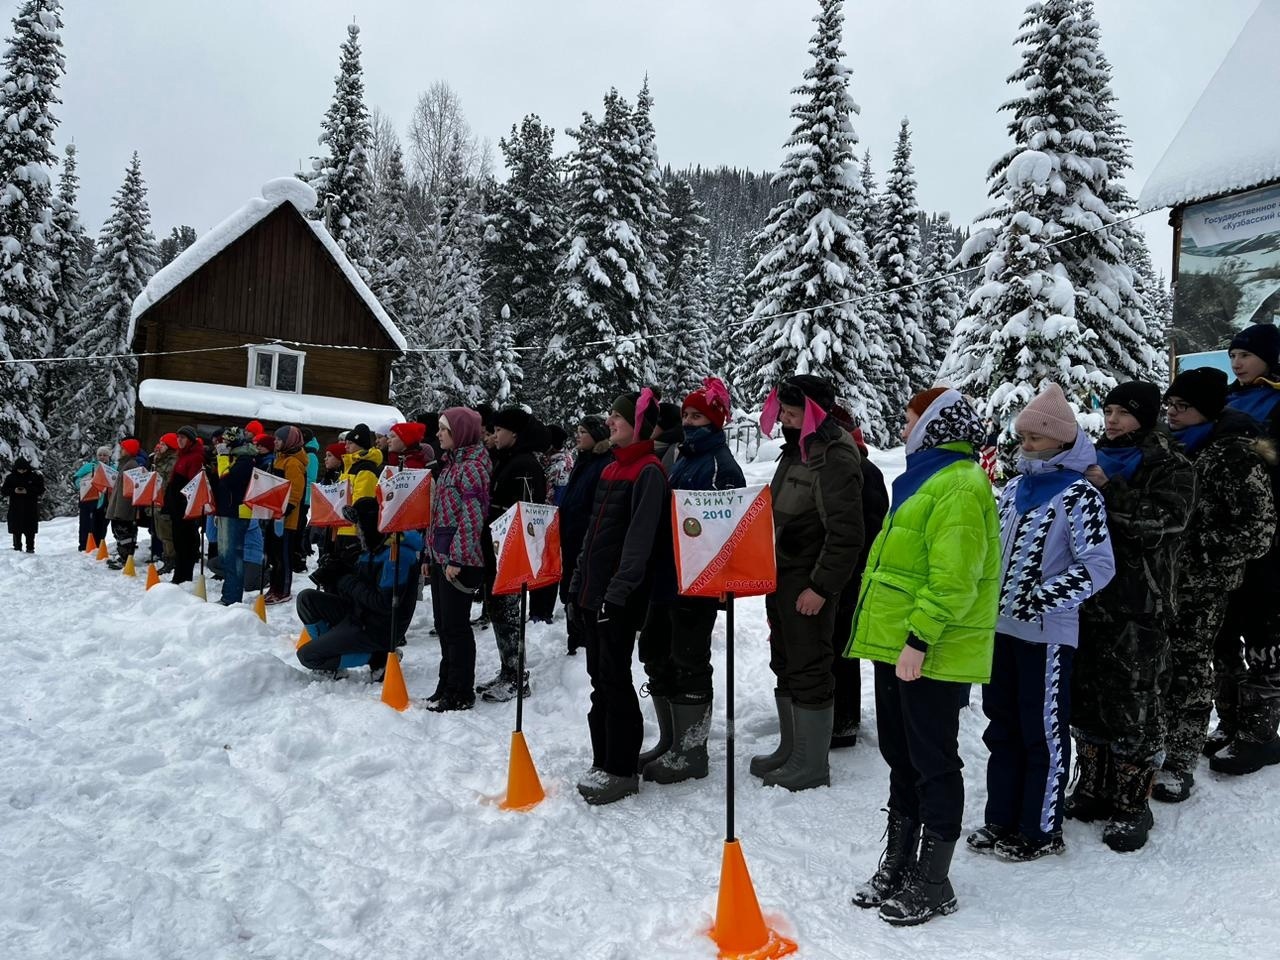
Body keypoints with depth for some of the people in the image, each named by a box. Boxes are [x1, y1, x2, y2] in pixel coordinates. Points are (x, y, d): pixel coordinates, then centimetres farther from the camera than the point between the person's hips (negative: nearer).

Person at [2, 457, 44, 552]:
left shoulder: (35, 476, 0)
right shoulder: (10, 477, 5)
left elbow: (41, 490, -3)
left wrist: (28, 491, -17)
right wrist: (13, 491, -14)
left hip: (30, 507, -1)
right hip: (15, 507, 1)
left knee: (30, 530, 0)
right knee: (16, 530, 3)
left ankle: (30, 548, 6)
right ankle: (17, 547, 12)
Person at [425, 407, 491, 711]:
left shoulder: (472, 466, -13)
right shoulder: (451, 463, 15)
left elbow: (472, 517, -19)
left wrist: (457, 558, -20)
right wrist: (432, 553, 19)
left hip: (458, 560, -9)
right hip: (441, 556, 9)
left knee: (455, 625, -2)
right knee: (443, 624, 15)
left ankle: (460, 694, 7)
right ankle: (447, 685, 26)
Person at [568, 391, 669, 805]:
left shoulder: (649, 472, -10)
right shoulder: (611, 469, 17)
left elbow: (641, 536, -18)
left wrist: (619, 589, -23)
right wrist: (578, 584, 18)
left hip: (621, 596, -8)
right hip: (593, 591, 8)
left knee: (615, 680, -4)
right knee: (600, 677, 12)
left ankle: (622, 770, 6)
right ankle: (603, 761, 22)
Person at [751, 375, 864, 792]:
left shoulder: (835, 458, -17)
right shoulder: (796, 451, 14)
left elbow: (845, 533, -22)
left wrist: (821, 586, -21)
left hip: (809, 586, -10)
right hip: (781, 577, 10)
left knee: (809, 670, -1)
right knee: (785, 665, 17)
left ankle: (812, 765, 10)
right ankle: (790, 750, 31)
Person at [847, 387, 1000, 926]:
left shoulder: (960, 486, -15)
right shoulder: (925, 477, 17)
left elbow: (953, 578, -24)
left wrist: (920, 638, -26)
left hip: (931, 652, -10)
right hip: (896, 644, 10)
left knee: (933, 763, 2)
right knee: (901, 757, 17)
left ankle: (932, 883, 15)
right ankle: (897, 865, 29)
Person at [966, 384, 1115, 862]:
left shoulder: (1079, 495, -11)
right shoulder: (1015, 487, 10)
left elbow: (1099, 567, -17)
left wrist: (1043, 597, -21)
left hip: (1047, 633, -7)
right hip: (1000, 627, 7)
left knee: (1044, 732, 5)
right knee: (1002, 726, 15)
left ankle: (1041, 829, 18)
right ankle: (1001, 819, 28)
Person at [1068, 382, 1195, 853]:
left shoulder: (1170, 467, -2)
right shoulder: (1095, 460, 14)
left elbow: (1164, 519, -20)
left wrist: (1109, 491, -24)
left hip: (1137, 607, -6)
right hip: (1087, 600, 6)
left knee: (1132, 706, -1)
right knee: (1085, 698, 14)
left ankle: (1132, 803, 12)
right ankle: (1093, 787, 29)